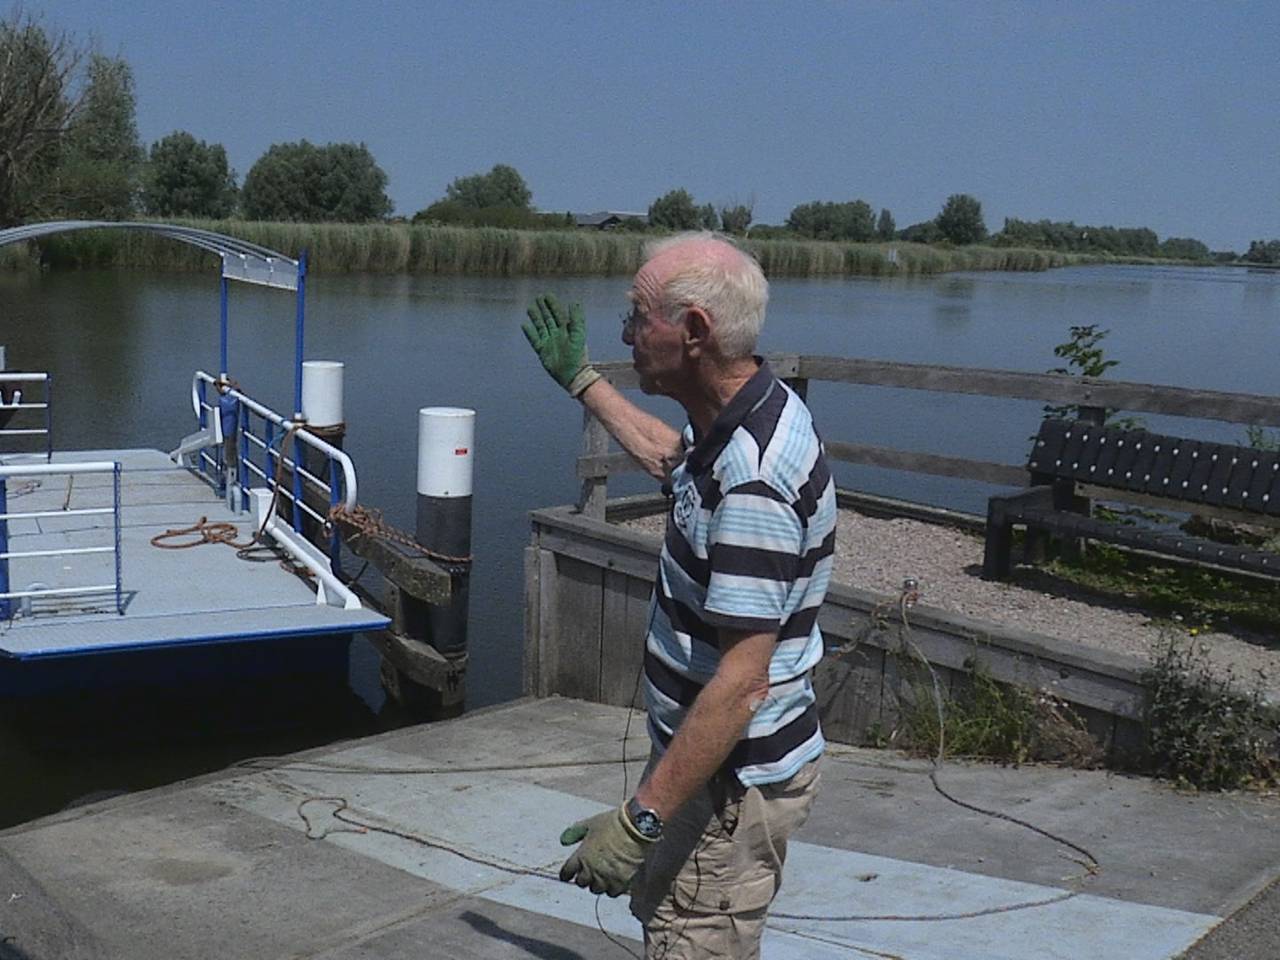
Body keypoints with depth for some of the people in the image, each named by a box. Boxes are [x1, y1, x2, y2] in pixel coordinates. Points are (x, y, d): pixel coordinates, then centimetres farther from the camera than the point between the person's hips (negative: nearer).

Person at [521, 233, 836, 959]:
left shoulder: (755, 478, -31)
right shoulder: (740, 424, 1)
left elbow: (740, 683, -32)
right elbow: (669, 456, 26)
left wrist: (641, 818, -28)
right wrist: (581, 379, 34)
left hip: (734, 782, -10)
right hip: (715, 765, 11)